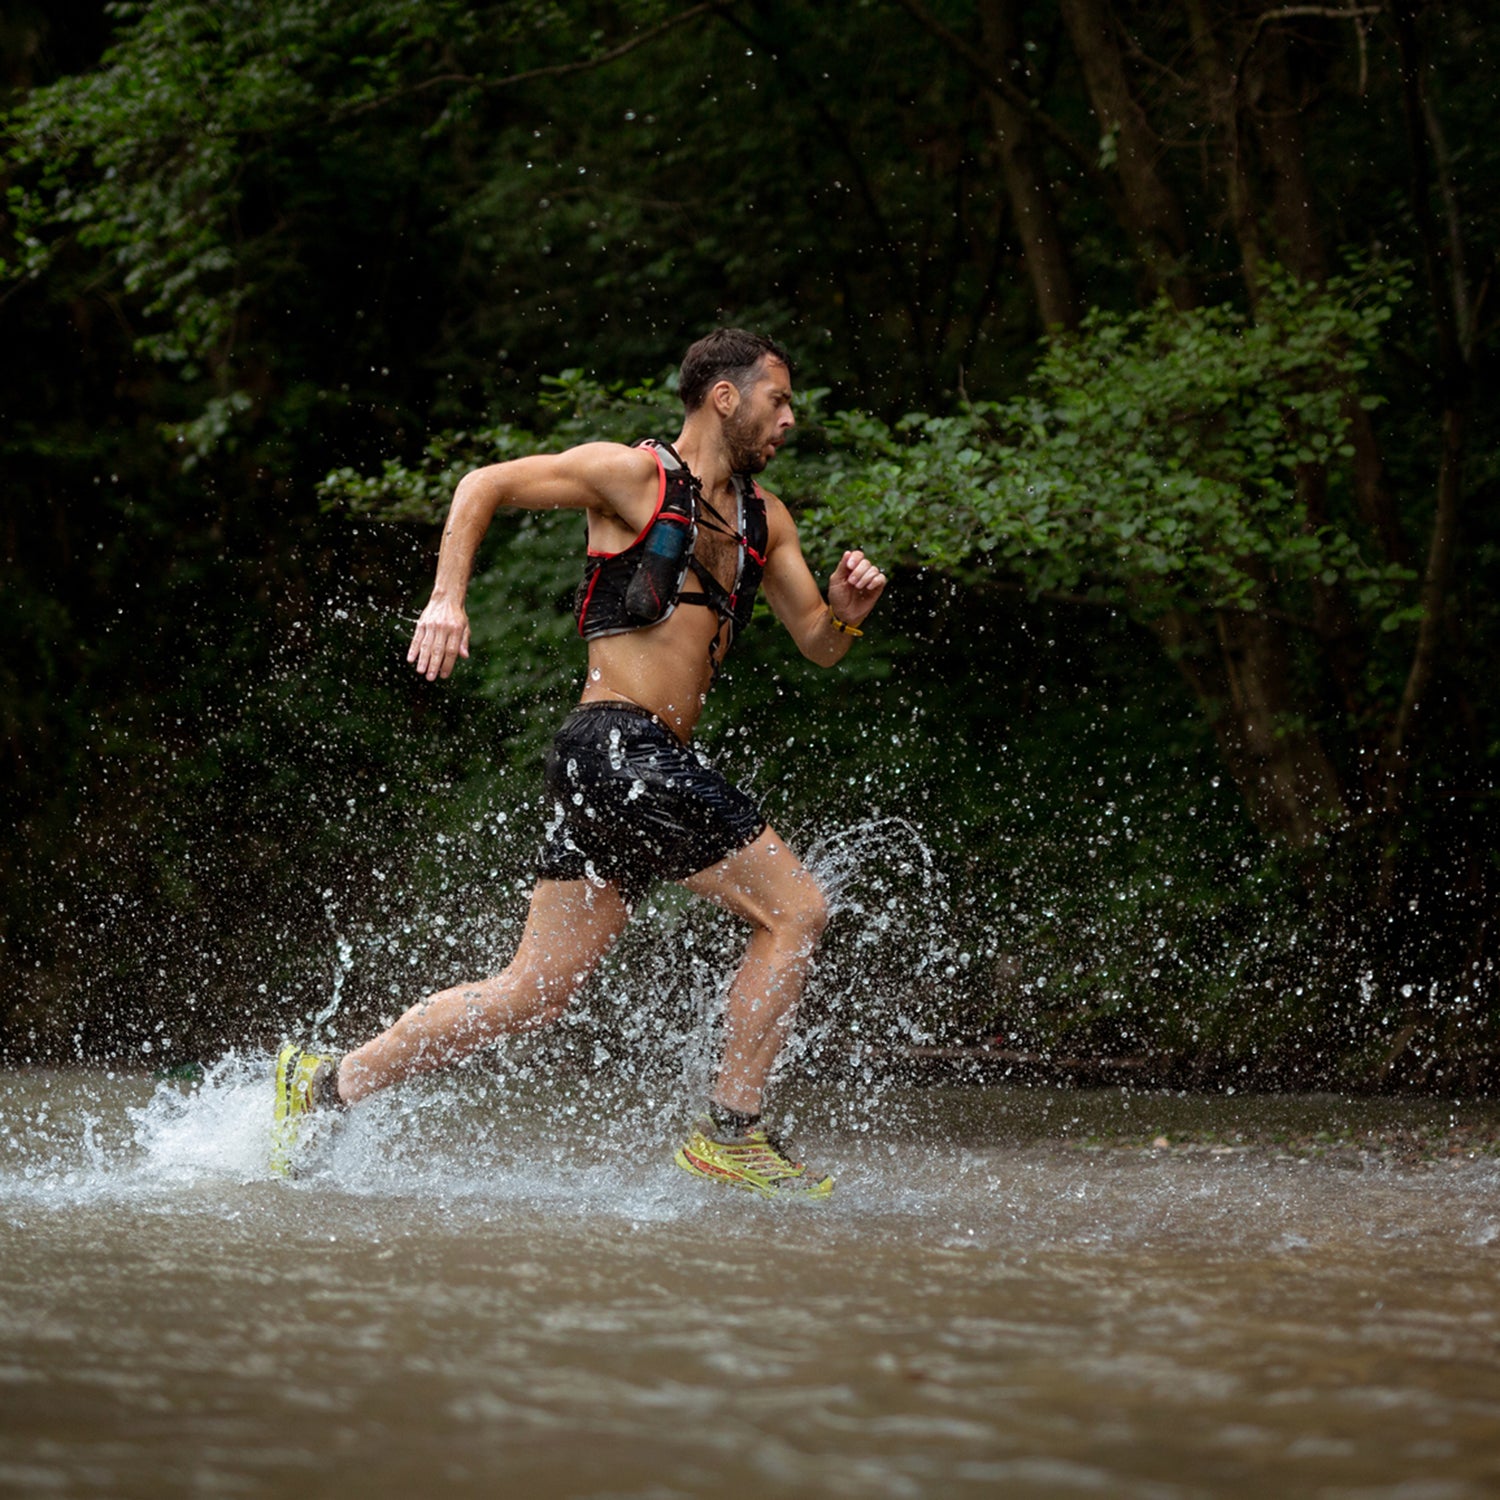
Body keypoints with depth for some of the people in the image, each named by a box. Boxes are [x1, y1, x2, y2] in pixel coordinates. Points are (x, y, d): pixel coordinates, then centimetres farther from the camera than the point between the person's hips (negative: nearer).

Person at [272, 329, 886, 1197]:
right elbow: (485, 486, 3)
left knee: (536, 993, 7)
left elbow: (820, 646, 22)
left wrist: (848, 609, -1)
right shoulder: (634, 475, -2)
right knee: (796, 910, -10)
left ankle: (324, 1088, 14)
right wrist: (448, 598, -10)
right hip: (616, 743, -8)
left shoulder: (764, 518, 20)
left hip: (655, 766, 8)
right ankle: (732, 1132, -5)